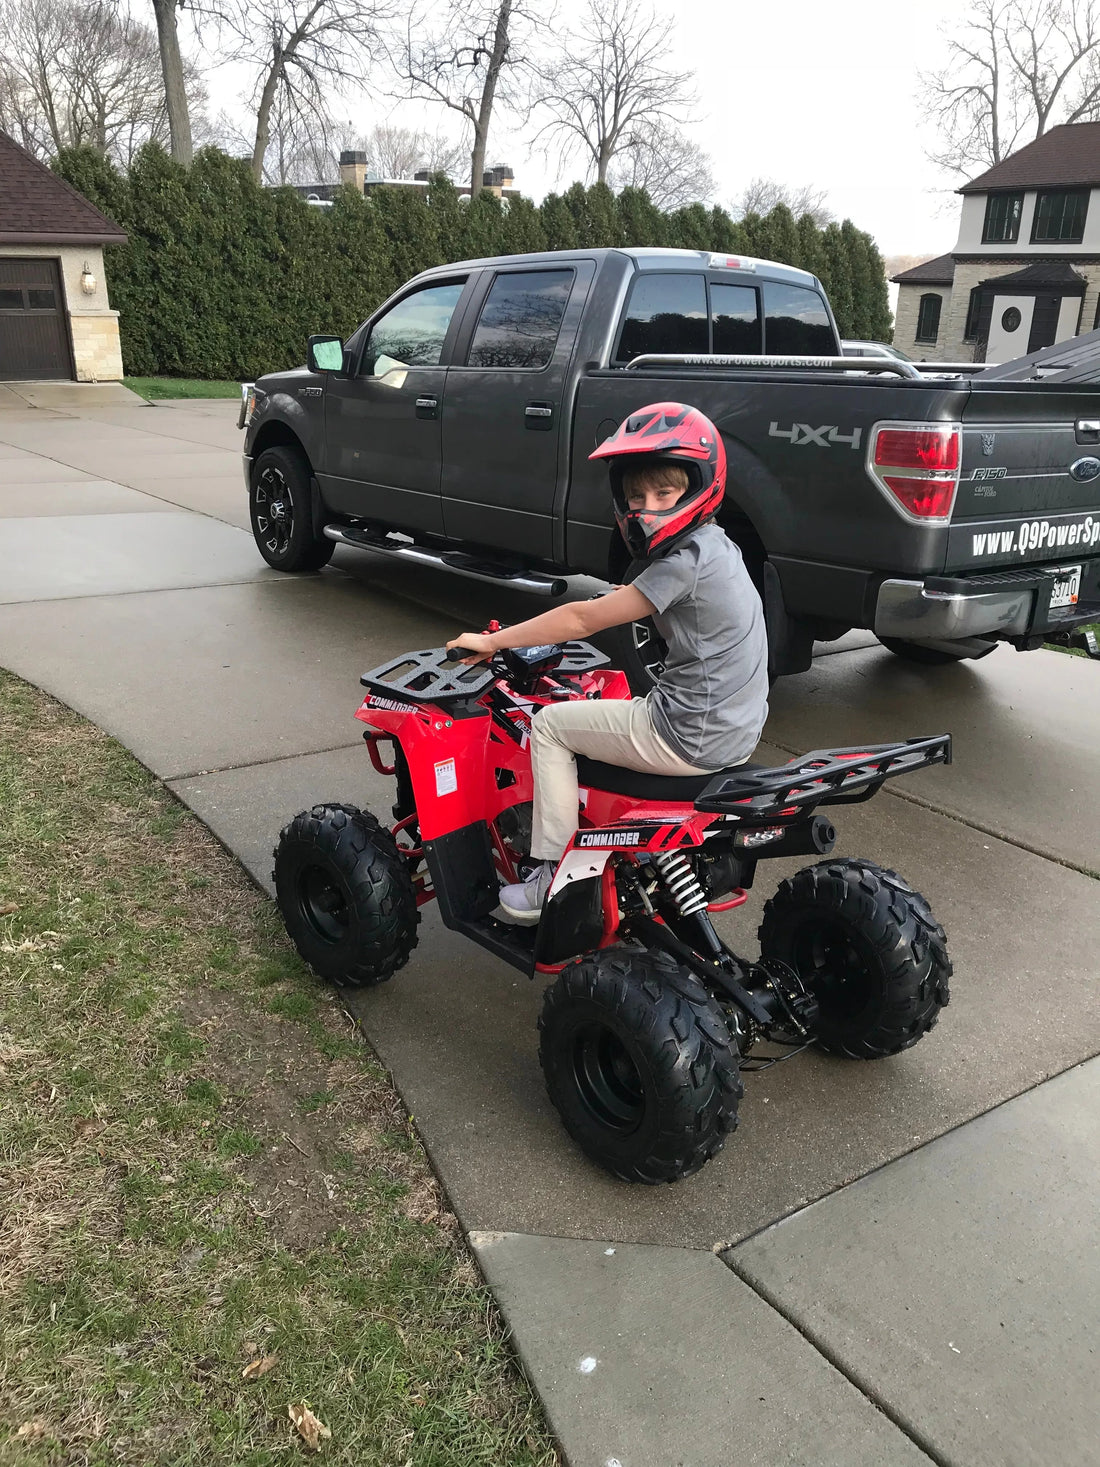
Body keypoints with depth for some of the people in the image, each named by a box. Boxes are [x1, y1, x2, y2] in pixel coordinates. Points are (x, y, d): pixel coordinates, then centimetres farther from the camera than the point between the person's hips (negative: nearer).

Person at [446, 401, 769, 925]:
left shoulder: (688, 558, -19)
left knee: (549, 724, 2)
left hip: (693, 738, -9)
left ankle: (551, 877, 3)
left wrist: (492, 641, -10)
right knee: (615, 702, 32)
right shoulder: (714, 545, 10)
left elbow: (583, 619, -16)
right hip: (735, 728, 10)